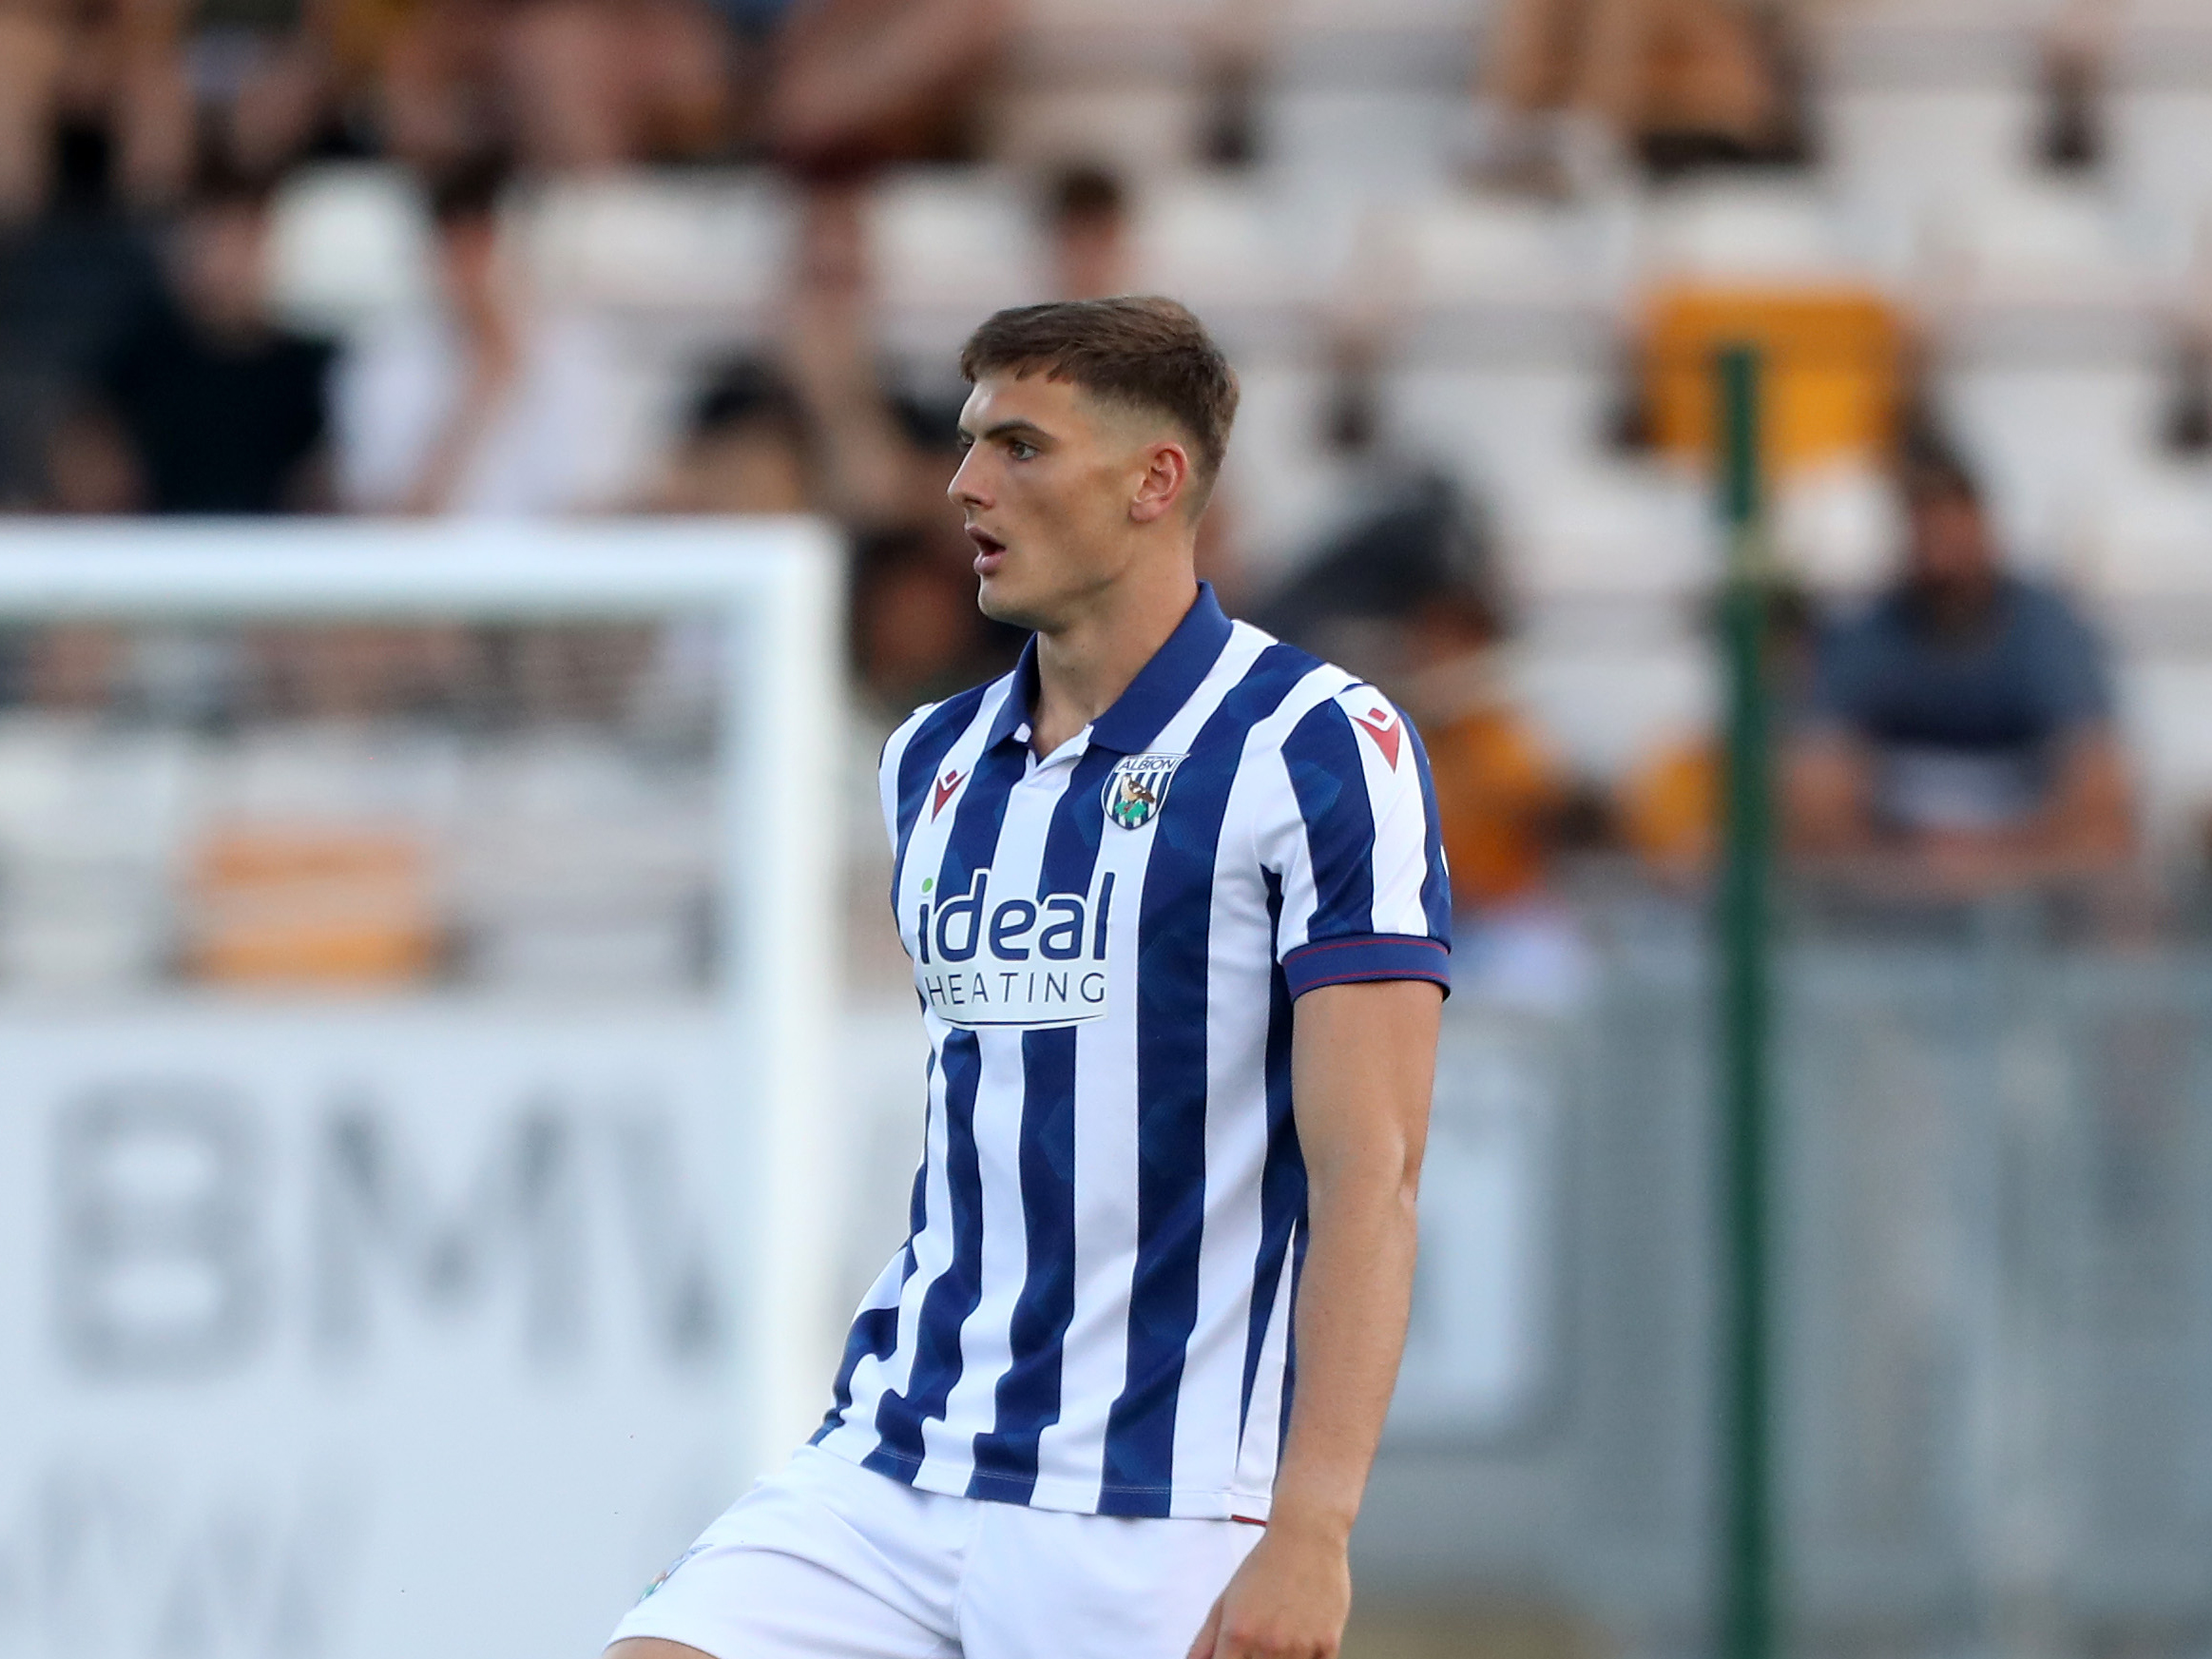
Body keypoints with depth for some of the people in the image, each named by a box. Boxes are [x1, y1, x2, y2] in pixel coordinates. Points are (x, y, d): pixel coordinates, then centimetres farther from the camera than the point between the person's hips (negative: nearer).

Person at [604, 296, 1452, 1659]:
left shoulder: (1319, 749, -8)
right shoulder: (933, 764, 14)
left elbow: (1369, 1174, -14)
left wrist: (1310, 1533, -21)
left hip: (1152, 1521, -6)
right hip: (893, 1474, 6)